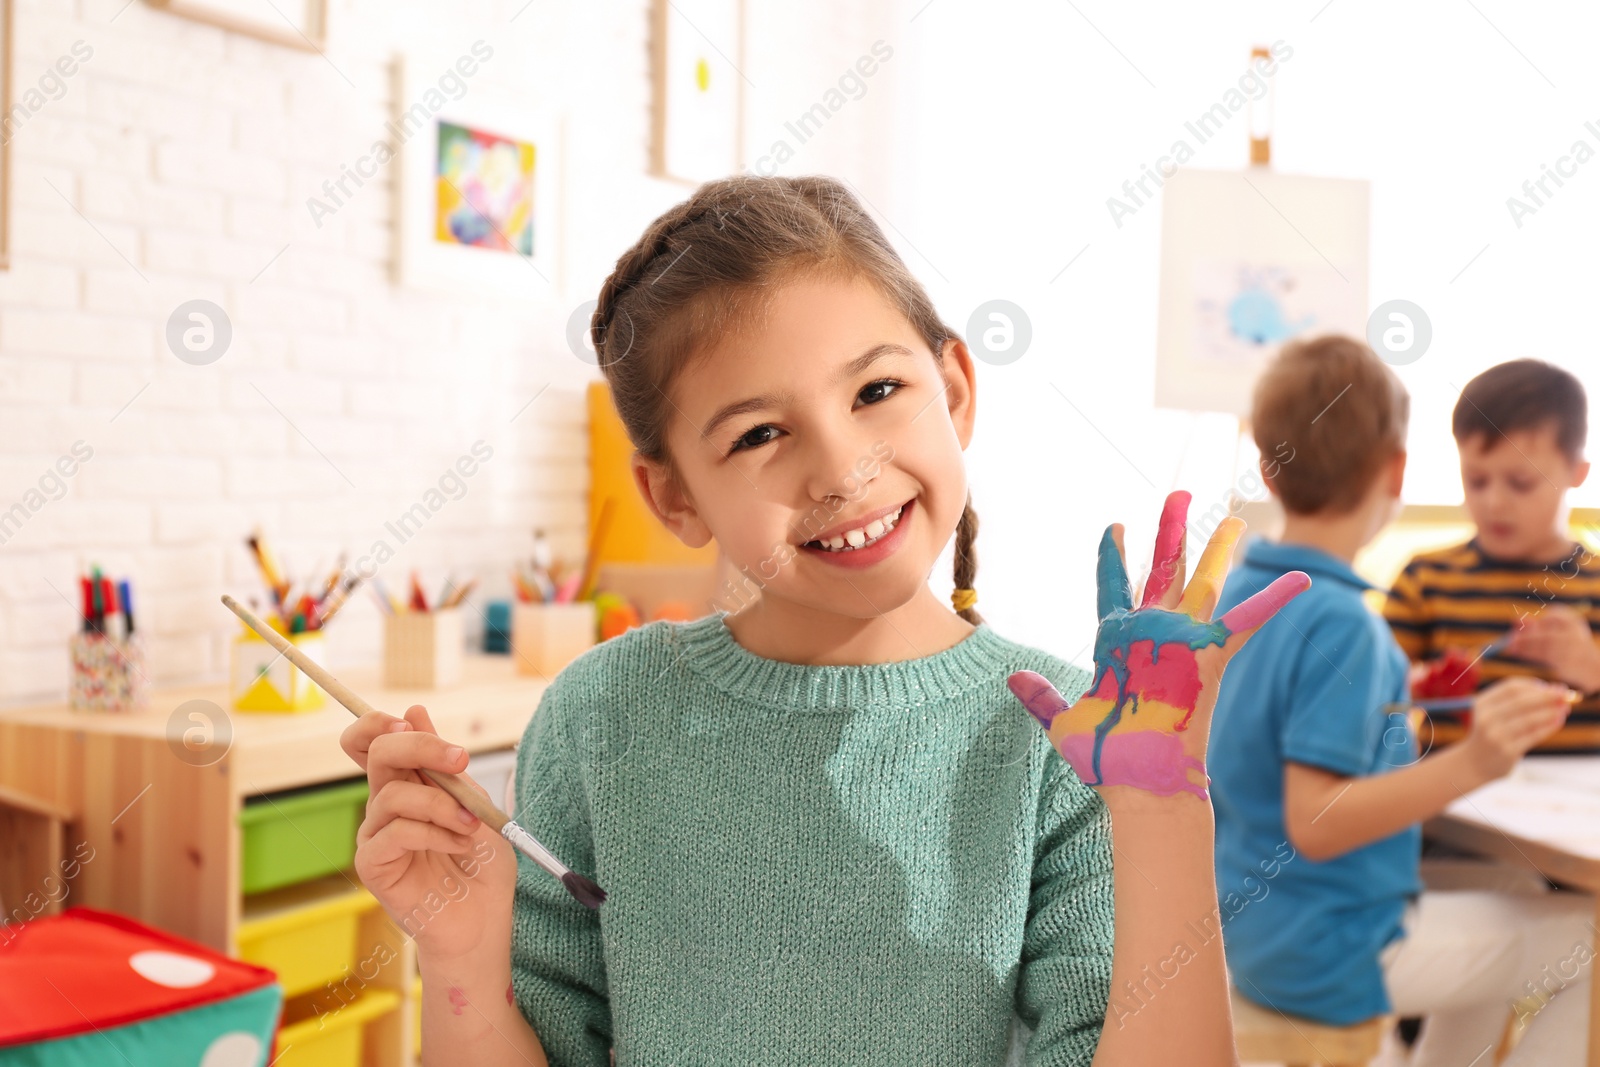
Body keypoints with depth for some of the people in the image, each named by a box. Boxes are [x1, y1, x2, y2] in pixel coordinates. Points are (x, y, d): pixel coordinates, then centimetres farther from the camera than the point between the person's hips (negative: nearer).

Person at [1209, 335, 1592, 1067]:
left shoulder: (1242, 588, 2)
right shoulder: (1341, 624, -25)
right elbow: (1315, 824, -28)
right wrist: (1467, 766, -37)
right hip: (1329, 956, -9)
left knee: (1509, 893, 25)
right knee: (1583, 938, 3)